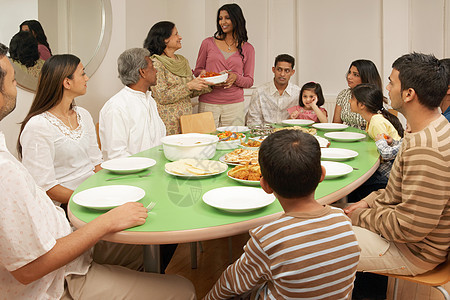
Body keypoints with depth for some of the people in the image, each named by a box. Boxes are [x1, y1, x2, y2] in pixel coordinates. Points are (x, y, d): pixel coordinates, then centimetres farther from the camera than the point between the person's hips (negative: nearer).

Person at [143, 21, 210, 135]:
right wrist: (189, 86, -18)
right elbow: (162, 97, -17)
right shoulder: (156, 63, -10)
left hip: (186, 119, 6)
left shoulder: (183, 60, 12)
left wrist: (207, 84, 2)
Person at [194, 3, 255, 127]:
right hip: (208, 104, 0)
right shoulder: (208, 43, 6)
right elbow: (197, 70, 12)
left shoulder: (247, 49, 7)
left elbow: (249, 81, 7)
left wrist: (235, 78, -14)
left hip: (234, 104, 1)